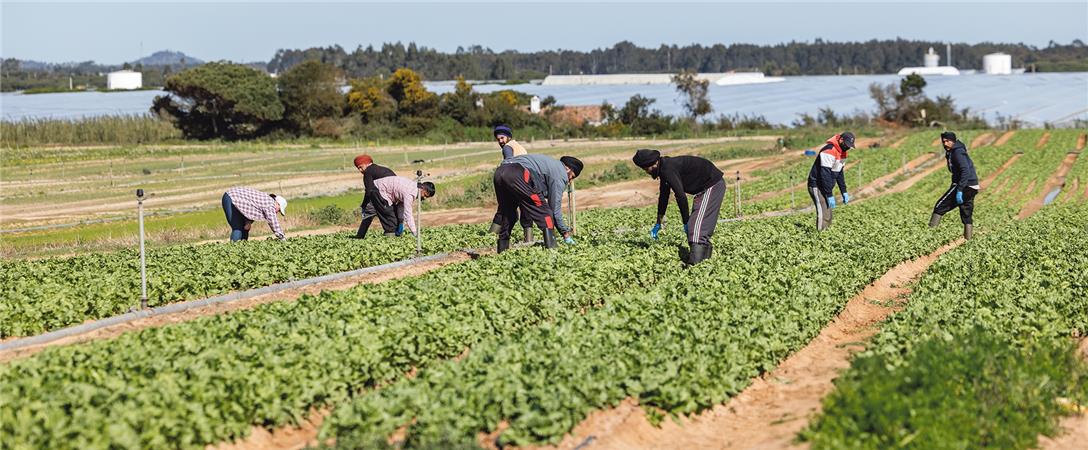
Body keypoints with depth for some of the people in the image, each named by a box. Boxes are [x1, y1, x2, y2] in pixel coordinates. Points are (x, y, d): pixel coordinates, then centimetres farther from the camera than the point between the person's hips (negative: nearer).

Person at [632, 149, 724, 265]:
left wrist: (686, 222, -18)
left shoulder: (668, 169, -23)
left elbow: (681, 196, -25)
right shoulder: (664, 168, 10)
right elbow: (663, 196, 21)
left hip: (712, 185, -10)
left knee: (697, 223, -18)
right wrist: (658, 224, 27)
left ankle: (695, 260, -27)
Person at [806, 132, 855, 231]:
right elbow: (825, 174, -26)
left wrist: (844, 192, 12)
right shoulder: (829, 151, -24)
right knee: (823, 214, -18)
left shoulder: (842, 152, 7)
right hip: (817, 186, -10)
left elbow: (839, 173, 18)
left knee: (828, 215, 7)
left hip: (826, 187, 10)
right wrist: (830, 196, -25)